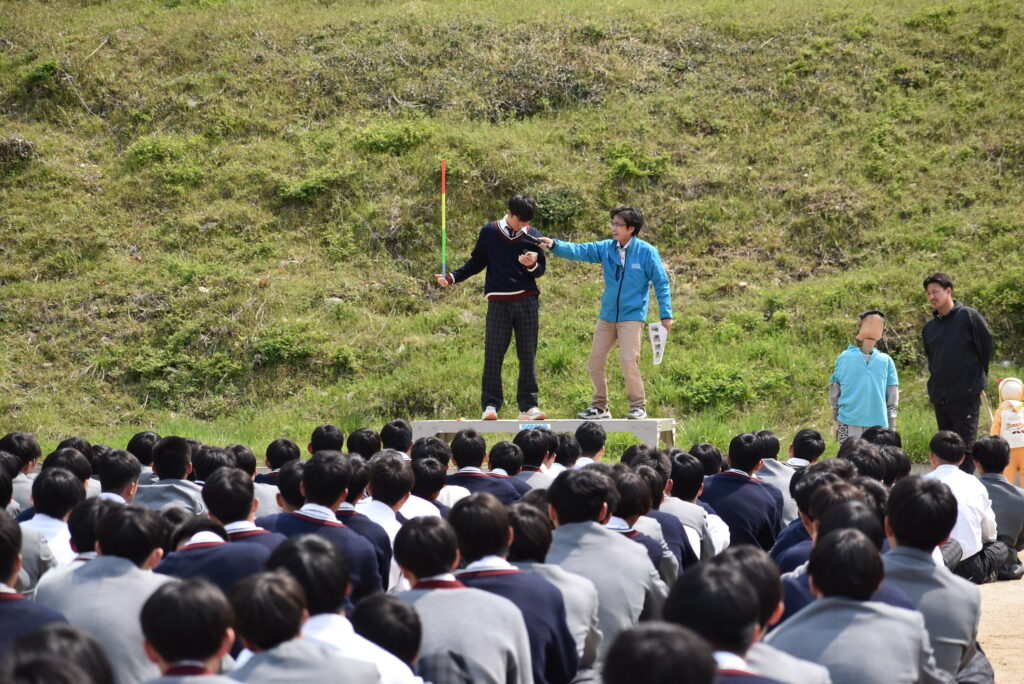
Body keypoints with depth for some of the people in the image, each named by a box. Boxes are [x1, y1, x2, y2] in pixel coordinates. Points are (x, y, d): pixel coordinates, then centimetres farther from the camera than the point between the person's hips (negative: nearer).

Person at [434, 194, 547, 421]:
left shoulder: (532, 235, 7)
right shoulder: (489, 232, 4)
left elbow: (541, 270, 9)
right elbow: (477, 262, 13)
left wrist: (532, 265, -14)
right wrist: (452, 278, 4)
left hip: (527, 301, 1)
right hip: (499, 302, -1)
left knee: (528, 356, 3)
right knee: (493, 355, -5)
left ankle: (529, 406, 7)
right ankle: (490, 406, -3)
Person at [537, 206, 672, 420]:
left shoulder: (646, 252, -7)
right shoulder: (606, 248, 3)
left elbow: (661, 283, -5)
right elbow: (579, 251, -4)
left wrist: (666, 315, -7)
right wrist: (555, 245, -21)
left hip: (632, 317, -5)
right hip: (607, 316, 5)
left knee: (628, 361, -16)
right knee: (594, 362, 5)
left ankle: (638, 406, 0)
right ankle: (600, 406, 19)